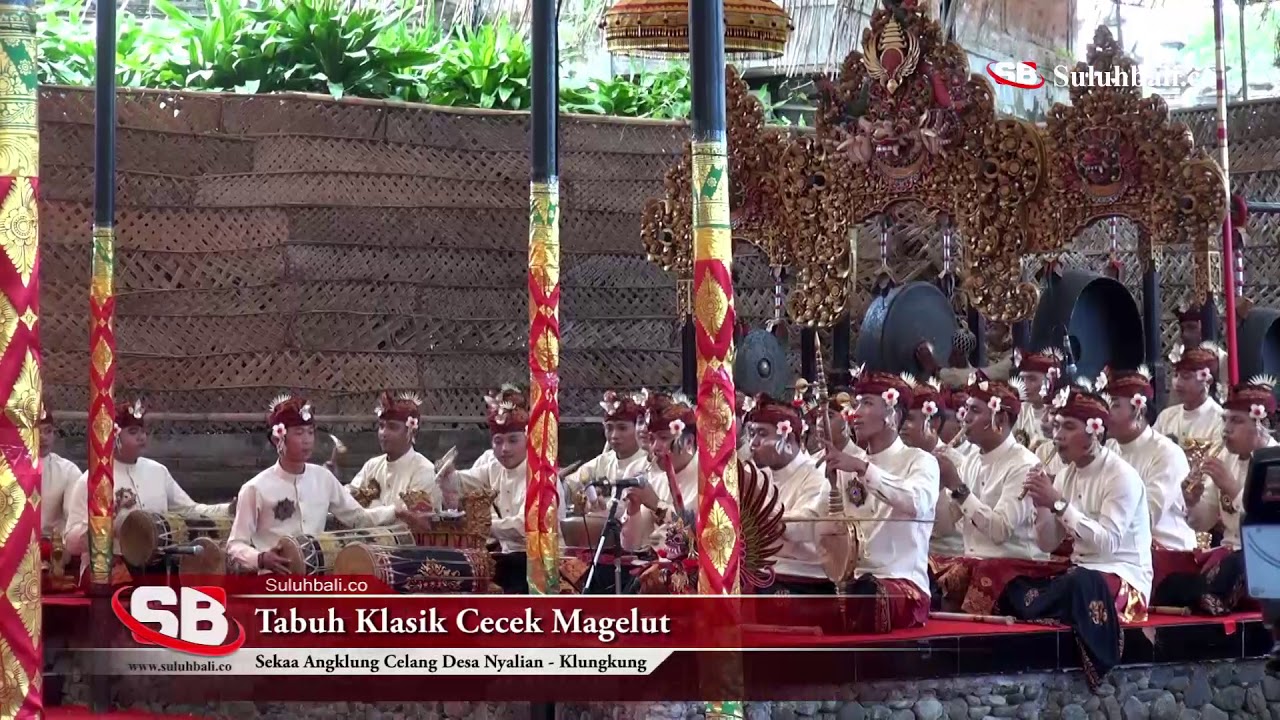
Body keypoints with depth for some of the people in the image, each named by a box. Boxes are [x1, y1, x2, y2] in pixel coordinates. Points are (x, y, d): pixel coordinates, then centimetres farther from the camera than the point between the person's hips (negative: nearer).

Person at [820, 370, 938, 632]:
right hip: (850, 579, 3)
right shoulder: (847, 468, 16)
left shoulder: (919, 461, 1)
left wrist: (862, 468, -27)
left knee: (865, 596, -38)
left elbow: (917, 503, -22)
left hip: (903, 581, -3)